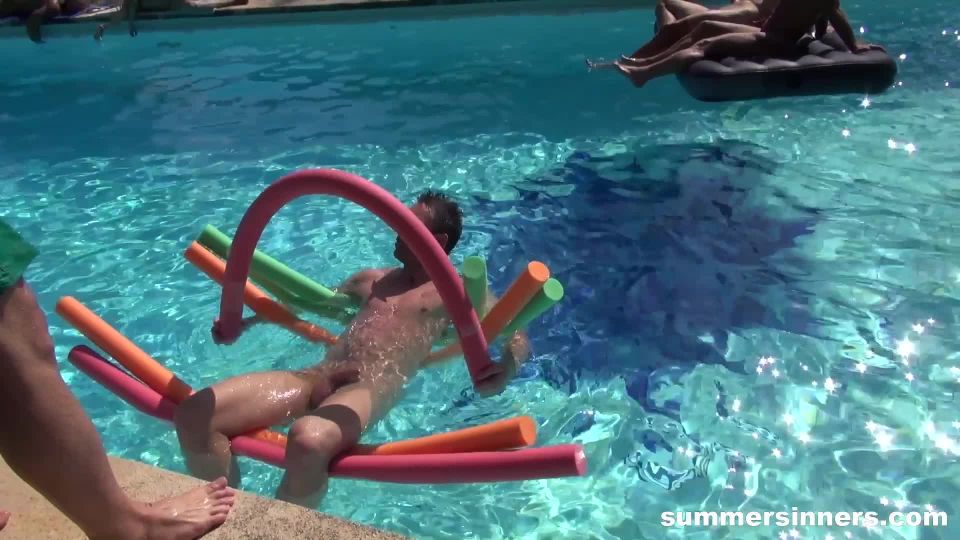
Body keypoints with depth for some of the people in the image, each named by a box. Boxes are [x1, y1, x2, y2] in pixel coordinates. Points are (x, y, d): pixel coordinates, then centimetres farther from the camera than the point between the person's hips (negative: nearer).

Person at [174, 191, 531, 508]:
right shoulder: (371, 280, 29)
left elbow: (518, 340, 2)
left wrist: (505, 370, -22)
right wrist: (245, 322, 26)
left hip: (371, 390, -6)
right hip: (316, 379, 6)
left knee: (307, 440, -41)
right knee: (194, 414, -14)